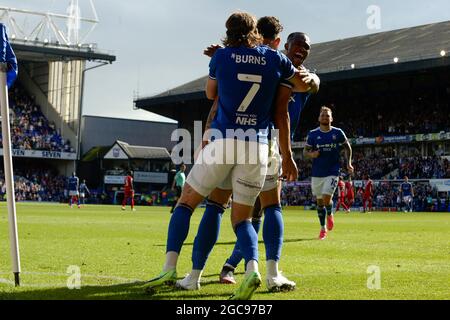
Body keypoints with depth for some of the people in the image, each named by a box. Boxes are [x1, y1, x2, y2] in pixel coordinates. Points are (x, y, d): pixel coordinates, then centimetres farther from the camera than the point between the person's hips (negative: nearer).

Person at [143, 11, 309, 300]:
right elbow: (305, 85, 23)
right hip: (257, 148, 2)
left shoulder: (221, 56, 6)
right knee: (241, 218, 12)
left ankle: (170, 268, -3)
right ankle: (252, 268, -16)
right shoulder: (276, 59, 8)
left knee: (186, 203, 12)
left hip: (222, 142, -1)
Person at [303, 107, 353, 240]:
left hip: (332, 172, -2)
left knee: (326, 198, -16)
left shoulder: (338, 133, 0)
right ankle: (323, 228, 24)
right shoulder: (313, 134, 0)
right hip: (317, 173, 2)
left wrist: (348, 163, 4)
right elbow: (305, 151, 5)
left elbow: (347, 147, 14)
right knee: (319, 201, 9)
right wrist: (311, 155, -18)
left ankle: (330, 215, 19)